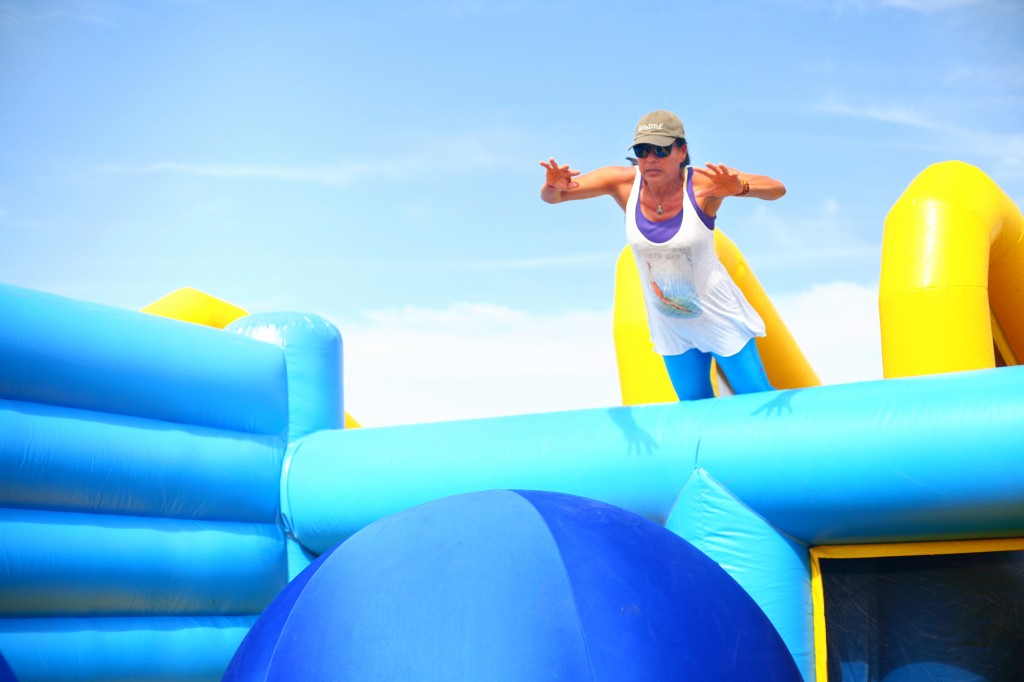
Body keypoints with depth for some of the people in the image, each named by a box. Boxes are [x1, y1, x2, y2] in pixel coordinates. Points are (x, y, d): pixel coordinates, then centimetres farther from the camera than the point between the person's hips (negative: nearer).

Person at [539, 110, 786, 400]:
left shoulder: (703, 182, -23)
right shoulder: (623, 181, -14)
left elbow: (777, 189, -29)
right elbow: (550, 196, -10)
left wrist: (739, 188, -50)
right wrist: (554, 187, -35)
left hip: (720, 319, -3)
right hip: (670, 327, 3)